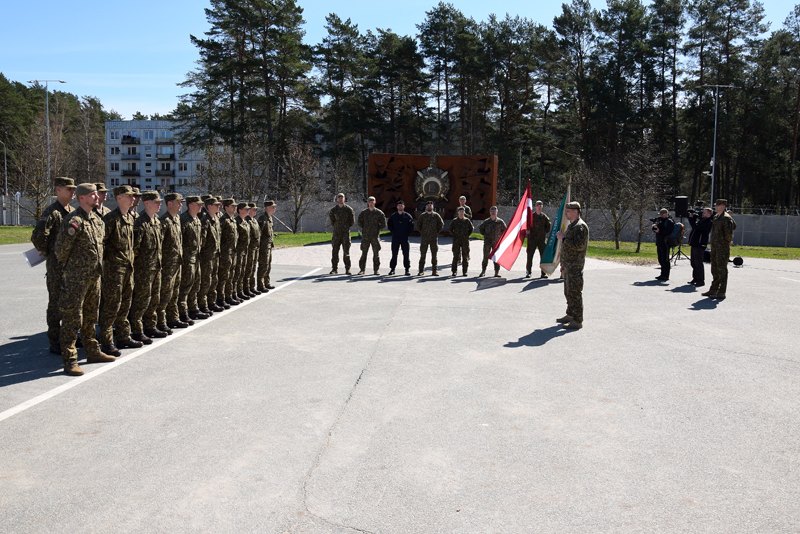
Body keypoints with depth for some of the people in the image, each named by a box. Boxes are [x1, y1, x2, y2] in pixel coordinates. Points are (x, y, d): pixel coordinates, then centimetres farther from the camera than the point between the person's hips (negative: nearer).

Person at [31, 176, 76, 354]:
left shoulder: (73, 211, 11)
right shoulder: (52, 212, -13)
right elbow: (37, 237, -22)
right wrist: (48, 253, -9)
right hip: (57, 265, -7)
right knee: (56, 304, 0)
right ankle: (54, 342, 8)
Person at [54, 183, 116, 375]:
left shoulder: (97, 220, 11)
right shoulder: (74, 221, -16)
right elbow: (61, 249, -15)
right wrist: (70, 266, -1)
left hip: (94, 276, 8)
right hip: (76, 278, -8)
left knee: (90, 317, 18)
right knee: (72, 318, -3)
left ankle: (93, 352, 30)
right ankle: (69, 361, 2)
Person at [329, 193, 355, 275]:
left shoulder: (348, 209, 2)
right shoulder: (333, 209, 5)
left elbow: (352, 220, 9)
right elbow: (331, 219, 16)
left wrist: (347, 226, 7)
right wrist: (335, 226, 12)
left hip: (346, 232, -1)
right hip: (336, 232, 1)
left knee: (346, 251, -1)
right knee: (335, 251, 1)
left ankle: (347, 269, 4)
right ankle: (335, 269, 7)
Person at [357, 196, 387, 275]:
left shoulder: (379, 213, 3)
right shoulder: (363, 213, 6)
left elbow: (383, 224, 5)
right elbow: (359, 223, 11)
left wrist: (377, 229, 5)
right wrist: (365, 228, 7)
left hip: (375, 236, 0)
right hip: (365, 236, 1)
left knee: (376, 253, 2)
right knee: (364, 253, 0)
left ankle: (376, 269, 8)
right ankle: (362, 269, 5)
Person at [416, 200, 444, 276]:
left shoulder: (436, 215, 4)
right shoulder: (422, 216, 5)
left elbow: (441, 224, 9)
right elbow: (418, 225, 12)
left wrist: (436, 232, 4)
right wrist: (422, 232, 5)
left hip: (434, 238, 0)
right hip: (424, 238, 0)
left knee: (434, 254, 2)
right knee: (422, 254, 0)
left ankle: (435, 271, 7)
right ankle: (421, 271, 6)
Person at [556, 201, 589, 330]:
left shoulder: (580, 226, -15)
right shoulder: (572, 226, 18)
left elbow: (579, 246, -25)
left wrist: (563, 239, -18)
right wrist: (563, 263, 24)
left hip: (575, 266, -10)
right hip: (569, 265, 10)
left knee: (575, 292, -9)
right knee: (568, 292, 17)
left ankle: (577, 321, -5)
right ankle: (570, 315, 28)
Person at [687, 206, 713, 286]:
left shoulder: (707, 222, -14)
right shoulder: (700, 219, 15)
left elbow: (695, 226, -23)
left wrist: (691, 218, -10)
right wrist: (693, 216, 11)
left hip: (700, 244, -10)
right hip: (695, 244, 10)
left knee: (698, 263, -7)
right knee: (693, 262, 14)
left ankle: (701, 281, -2)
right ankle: (695, 279, 23)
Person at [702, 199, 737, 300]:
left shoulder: (726, 218, -15)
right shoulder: (716, 217, 13)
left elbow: (729, 233, -19)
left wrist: (728, 241, -4)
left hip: (723, 248, -9)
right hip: (714, 247, 9)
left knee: (722, 270, -6)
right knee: (714, 269, 15)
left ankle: (721, 293, -3)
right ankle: (713, 289, 24)